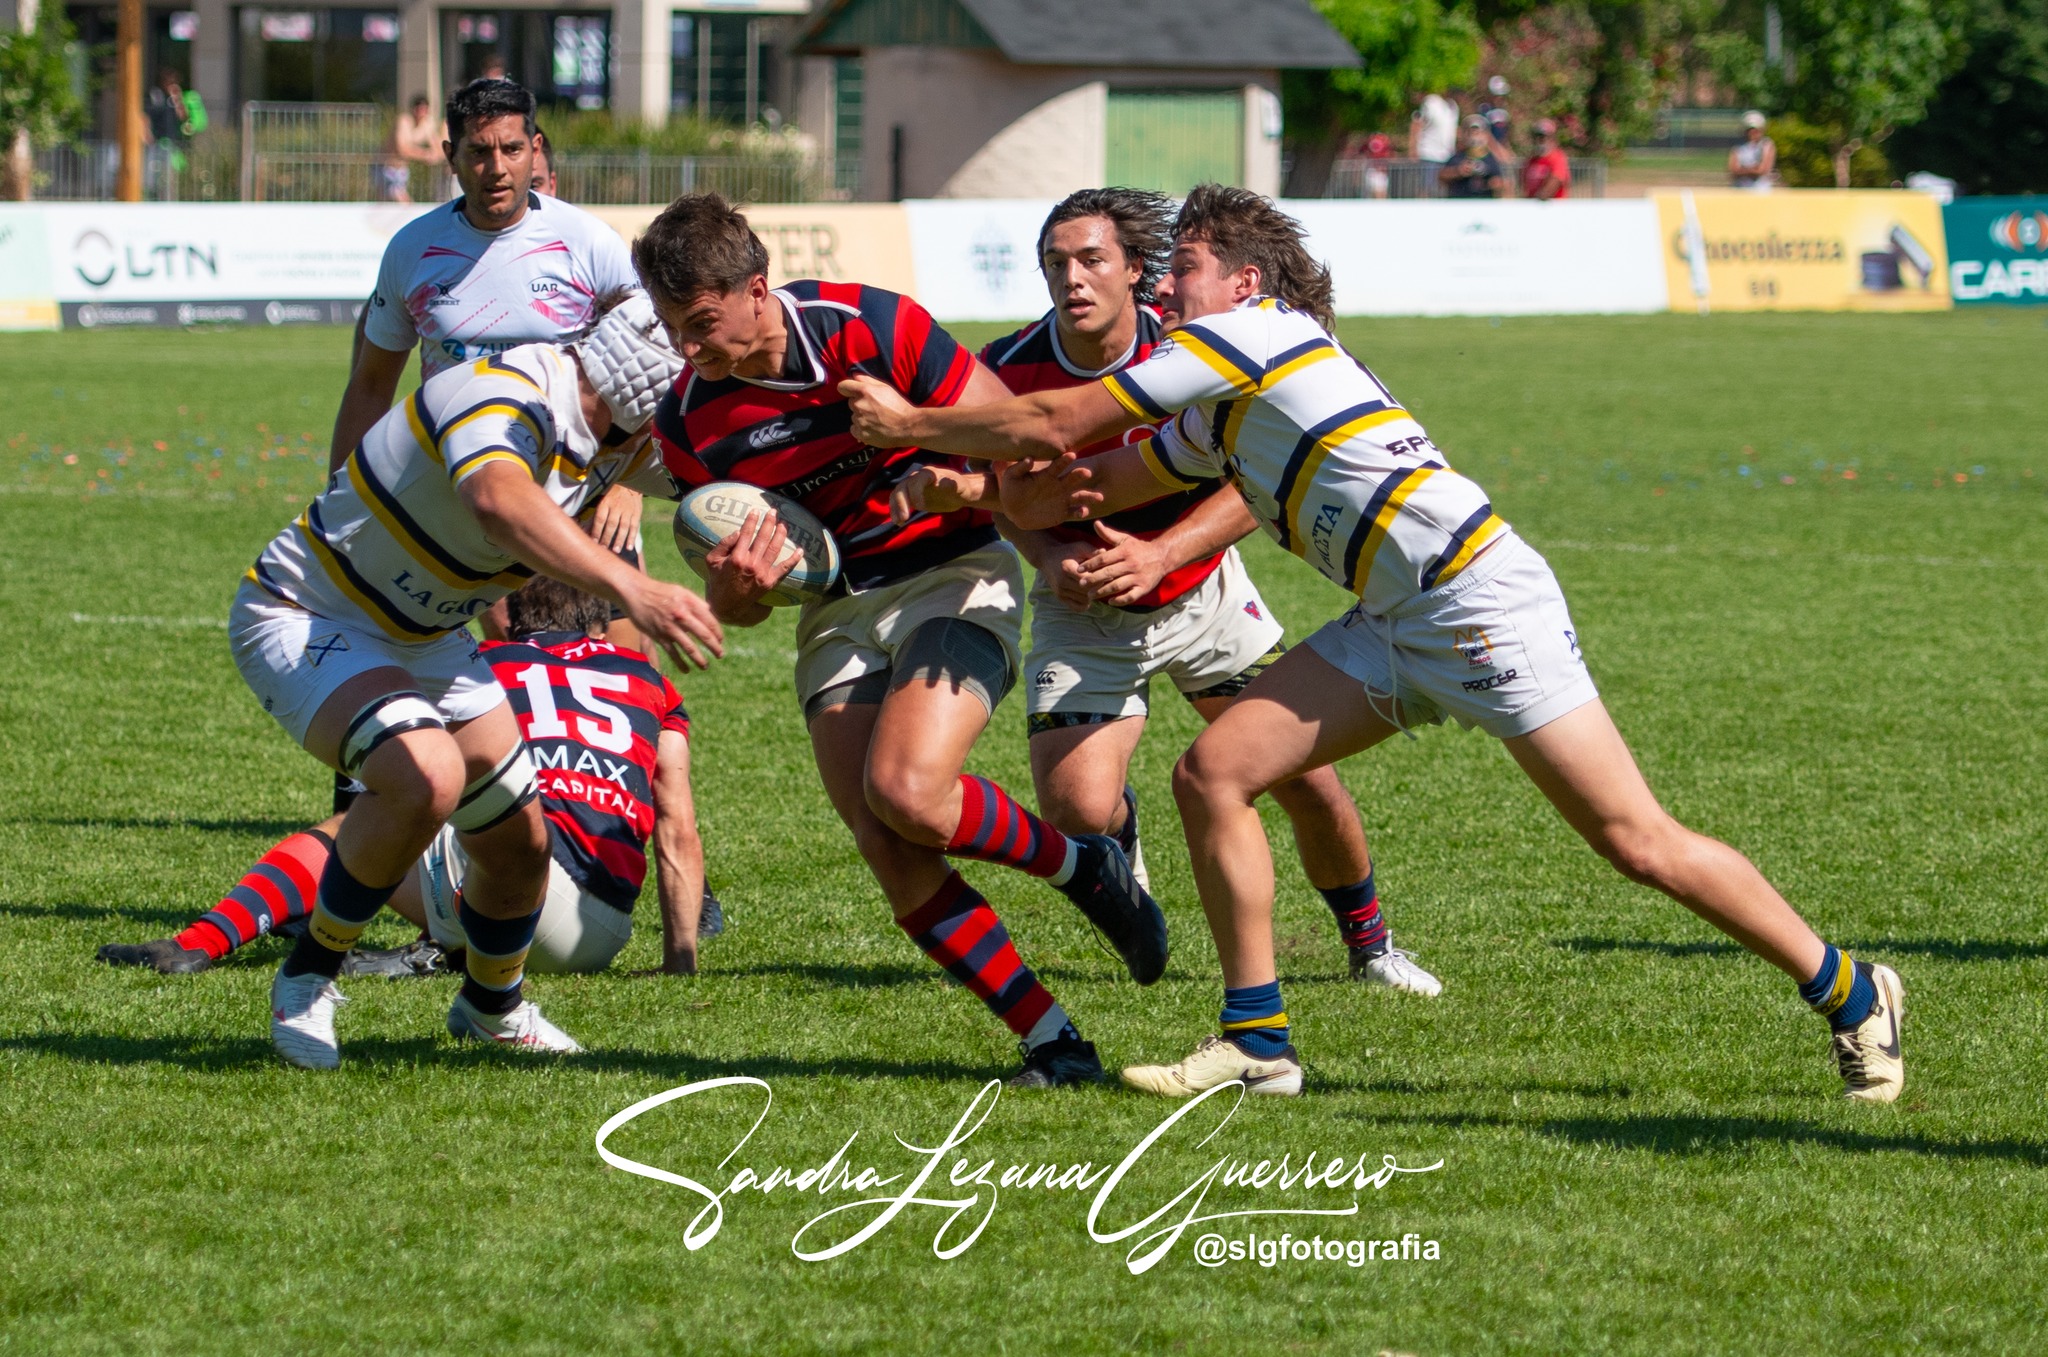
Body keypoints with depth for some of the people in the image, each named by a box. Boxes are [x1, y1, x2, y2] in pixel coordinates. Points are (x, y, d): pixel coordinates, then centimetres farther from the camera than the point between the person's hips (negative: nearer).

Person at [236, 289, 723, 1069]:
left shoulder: (616, 439, -5)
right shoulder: (504, 401, -34)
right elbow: (499, 500, -56)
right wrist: (630, 588, -69)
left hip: (424, 637, 9)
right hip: (303, 618, -9)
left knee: (518, 841, 11)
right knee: (425, 776, -33)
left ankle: (492, 1009, 42)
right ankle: (306, 983, -12)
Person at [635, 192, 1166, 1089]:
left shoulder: (870, 327, -17)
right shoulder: (688, 424, -4)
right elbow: (735, 608, 4)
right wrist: (738, 585, -17)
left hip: (954, 575, -4)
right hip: (836, 613, 4)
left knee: (906, 793, -26)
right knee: (885, 850, -14)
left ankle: (1081, 865, 3)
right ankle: (1053, 1041, -5)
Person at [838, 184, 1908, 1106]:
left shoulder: (1253, 330, -7)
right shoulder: (1212, 424, 20)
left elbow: (1053, 424, -5)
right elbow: (1084, 484, 25)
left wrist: (907, 424, 4)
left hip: (1479, 599, -9)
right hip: (1394, 626, 9)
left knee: (1635, 840, -9)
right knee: (1212, 772, -1)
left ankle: (1848, 992, 4)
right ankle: (1257, 1042, 4)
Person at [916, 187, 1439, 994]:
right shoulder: (1011, 371, -18)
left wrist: (1158, 555, -33)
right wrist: (1049, 557, -22)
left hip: (1202, 591, 0)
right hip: (1083, 614, 0)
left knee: (1309, 784, -2)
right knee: (1075, 813, -18)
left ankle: (1369, 945, 26)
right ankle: (1121, 839, 22)